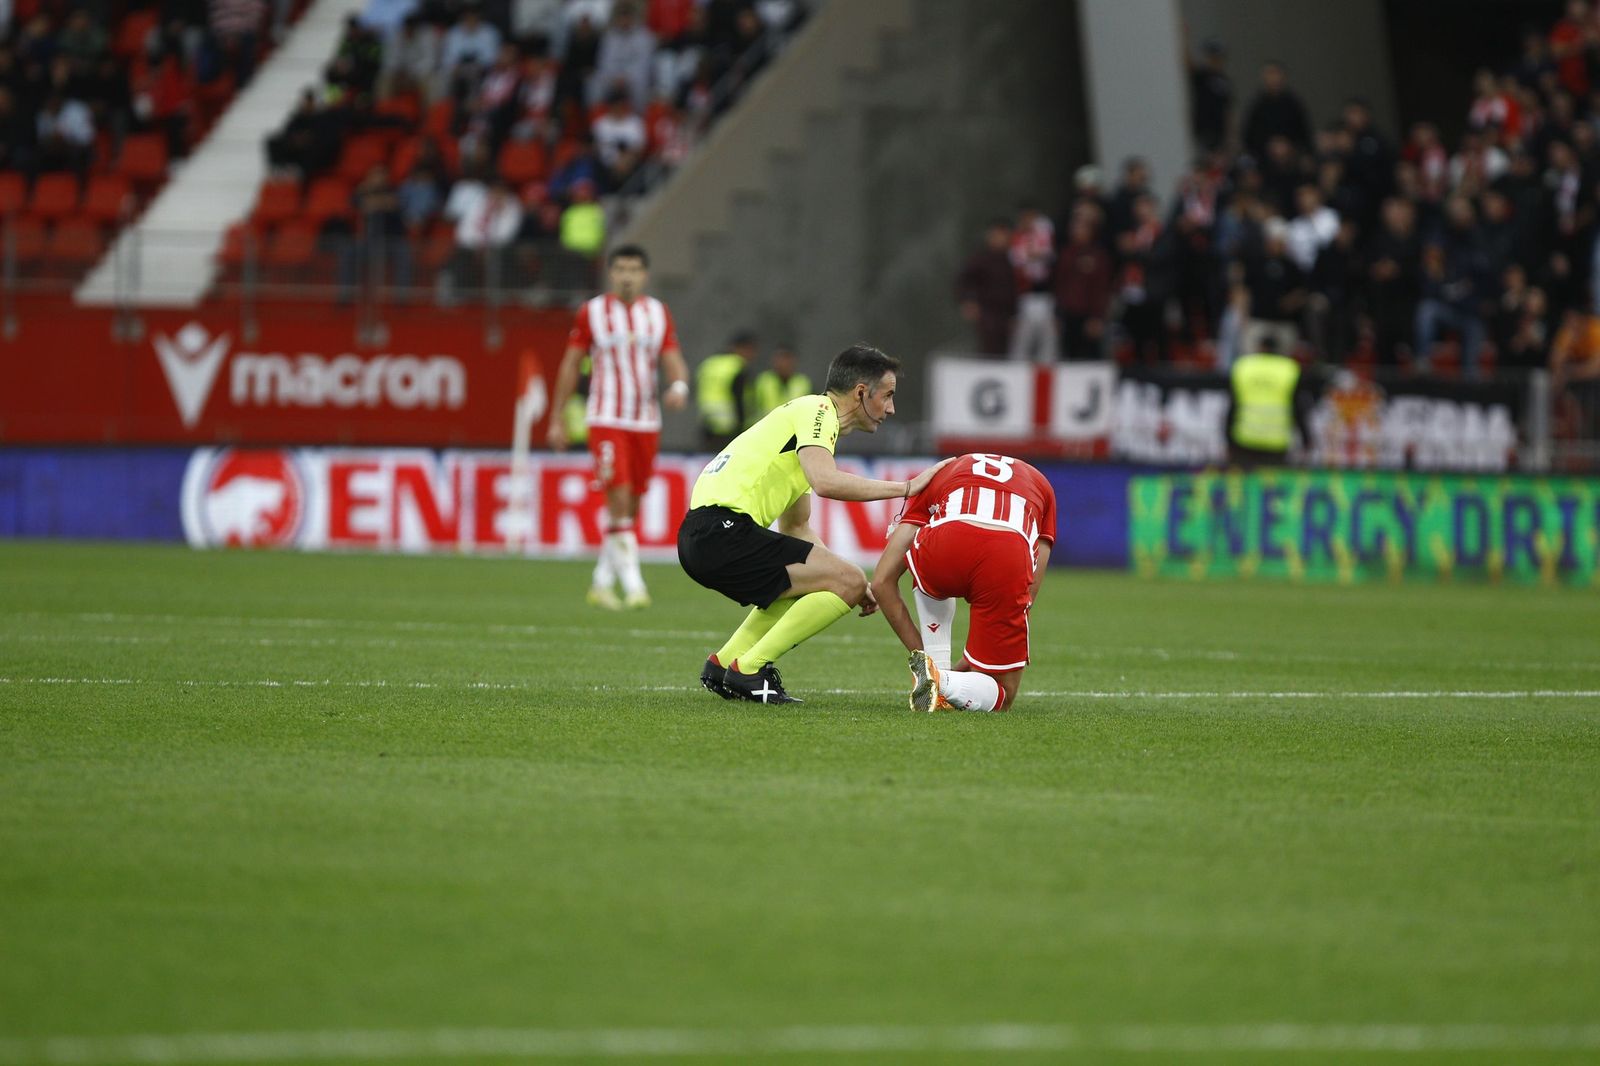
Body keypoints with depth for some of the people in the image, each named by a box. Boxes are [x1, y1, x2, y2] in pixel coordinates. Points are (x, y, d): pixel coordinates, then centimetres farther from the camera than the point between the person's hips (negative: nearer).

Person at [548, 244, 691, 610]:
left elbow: (673, 360, 3)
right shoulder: (592, 312, -1)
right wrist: (557, 419, 4)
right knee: (619, 500, -17)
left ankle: (602, 583, 22)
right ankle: (633, 584, -19)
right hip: (606, 420, -4)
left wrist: (679, 385, -21)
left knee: (630, 509, 9)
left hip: (646, 422, 4)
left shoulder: (658, 314, 7)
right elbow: (570, 364, 4)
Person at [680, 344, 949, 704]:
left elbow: (796, 528, 28)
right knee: (850, 581, -12)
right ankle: (748, 668, -10)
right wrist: (904, 488, -15)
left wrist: (844, 581, 18)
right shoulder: (816, 411, -4)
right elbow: (826, 482, -24)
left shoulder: (813, 416, 26)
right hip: (722, 530, -10)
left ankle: (722, 663, 20)